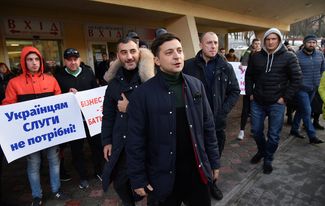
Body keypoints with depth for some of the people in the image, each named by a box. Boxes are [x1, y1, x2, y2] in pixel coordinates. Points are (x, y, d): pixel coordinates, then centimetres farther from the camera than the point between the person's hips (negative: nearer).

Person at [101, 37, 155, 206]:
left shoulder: (151, 79, -12)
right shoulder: (114, 82, 5)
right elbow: (108, 115, 10)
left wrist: (130, 108, -15)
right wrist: (107, 141, 8)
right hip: (121, 143, 5)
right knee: (120, 182, 19)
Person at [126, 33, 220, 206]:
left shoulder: (196, 85, -3)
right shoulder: (143, 94, -15)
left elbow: (208, 127, 4)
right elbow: (136, 141, -9)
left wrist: (214, 162, 8)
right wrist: (138, 179, -5)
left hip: (197, 170, 4)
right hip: (163, 176, -3)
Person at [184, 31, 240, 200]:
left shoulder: (225, 67, 1)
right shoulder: (189, 66, -6)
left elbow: (235, 91, 5)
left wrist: (223, 112, -5)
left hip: (217, 122, 3)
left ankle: (211, 182, 41)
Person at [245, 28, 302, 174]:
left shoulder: (289, 57, -5)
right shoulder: (256, 57, 2)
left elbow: (297, 79, -4)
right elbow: (249, 76, 12)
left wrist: (285, 97, -9)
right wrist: (250, 93, 5)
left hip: (277, 104, -2)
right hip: (257, 102, 3)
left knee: (273, 135, 7)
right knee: (256, 131, 14)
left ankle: (268, 159, 28)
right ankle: (261, 151, 40)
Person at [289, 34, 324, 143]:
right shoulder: (297, 56, -12)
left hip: (313, 88, 6)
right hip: (301, 88, -6)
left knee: (301, 110, 15)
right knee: (307, 111, -7)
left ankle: (294, 129, 29)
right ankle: (312, 136, 1)